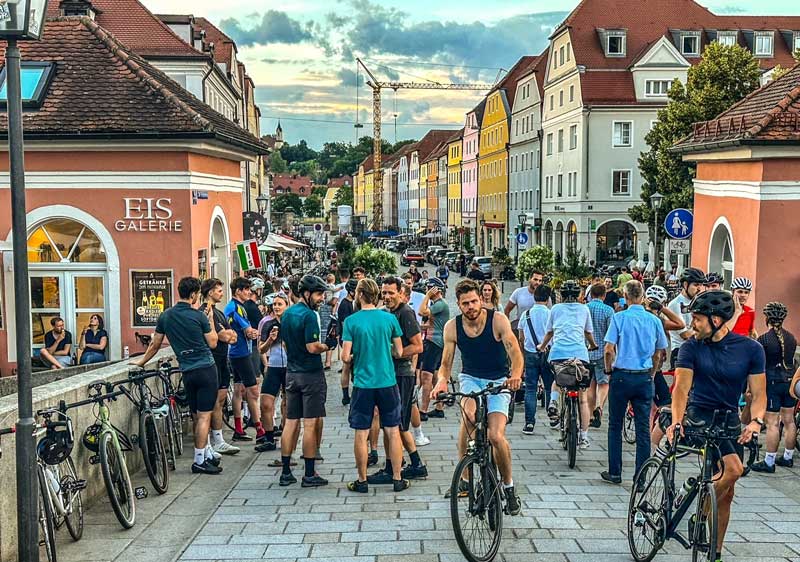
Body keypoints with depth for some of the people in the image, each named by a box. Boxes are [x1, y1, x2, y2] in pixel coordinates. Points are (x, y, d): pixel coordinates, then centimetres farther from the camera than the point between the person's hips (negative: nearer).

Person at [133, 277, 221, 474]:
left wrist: (141, 361, 26)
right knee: (204, 416, -3)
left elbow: (154, 344, 12)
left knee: (197, 416, 14)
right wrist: (210, 320, 9)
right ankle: (199, 461, -3)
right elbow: (213, 343, -3)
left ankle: (207, 455, 23)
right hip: (206, 369, -5)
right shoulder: (199, 316, -9)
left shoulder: (165, 316, 5)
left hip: (187, 372, 5)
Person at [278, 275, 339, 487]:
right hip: (311, 374, -8)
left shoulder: (287, 314, 11)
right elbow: (312, 347, -21)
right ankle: (309, 475, 3)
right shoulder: (309, 315, -16)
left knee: (291, 422, 11)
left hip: (291, 372, 8)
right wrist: (328, 345, -5)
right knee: (310, 424, -2)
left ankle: (286, 472, 14)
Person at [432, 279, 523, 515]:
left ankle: (509, 486, 8)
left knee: (496, 436, -17)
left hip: (498, 381, -1)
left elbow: (515, 351, -25)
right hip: (470, 379, 2)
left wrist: (516, 375, -46)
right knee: (468, 413, -32)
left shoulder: (498, 320, -15)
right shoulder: (452, 327, -8)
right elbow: (446, 364, -6)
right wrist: (442, 380, -29)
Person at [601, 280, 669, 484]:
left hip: (622, 376, -2)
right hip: (645, 379, 3)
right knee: (643, 429, 6)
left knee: (615, 426, 11)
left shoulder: (619, 318, -8)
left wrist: (609, 370, 3)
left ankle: (615, 472, 15)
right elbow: (659, 353, 10)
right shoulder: (654, 320, 2)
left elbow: (609, 350, -12)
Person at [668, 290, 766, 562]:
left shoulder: (751, 349, -5)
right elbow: (682, 387, -16)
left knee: (727, 493, 8)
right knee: (732, 468, -26)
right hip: (700, 415, -3)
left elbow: (759, 393, -5)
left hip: (730, 419, 3)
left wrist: (756, 421, -24)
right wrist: (676, 421, -32)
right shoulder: (692, 346, -8)